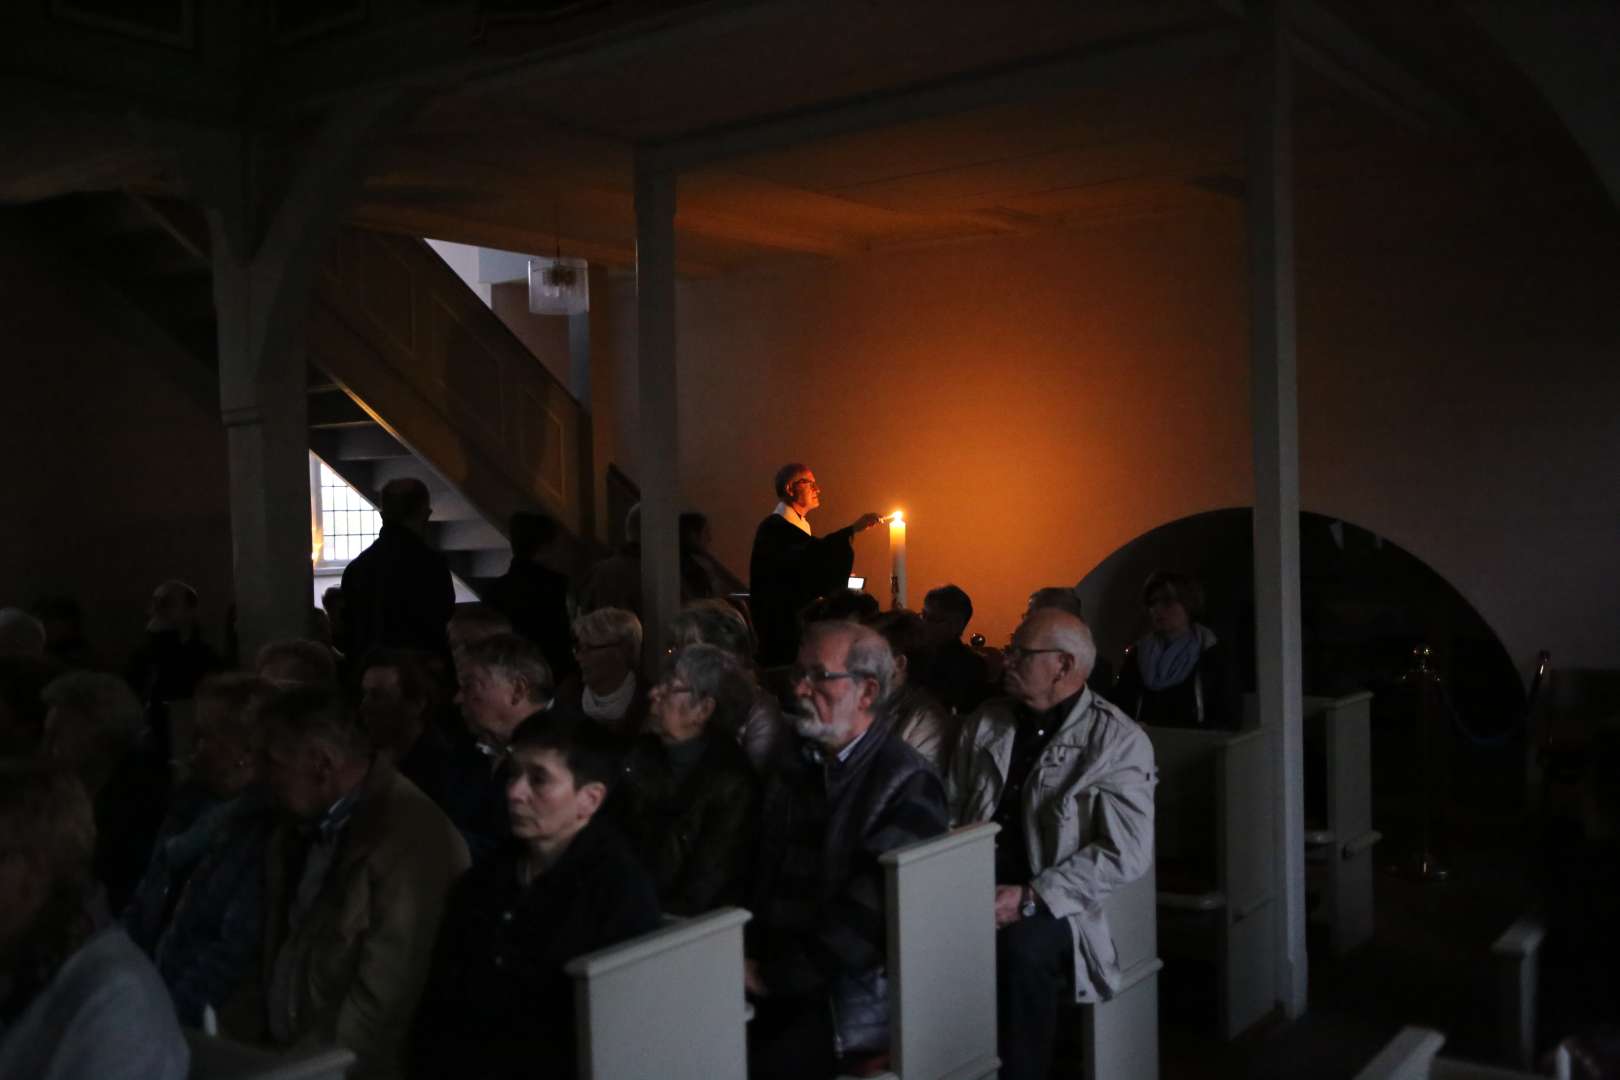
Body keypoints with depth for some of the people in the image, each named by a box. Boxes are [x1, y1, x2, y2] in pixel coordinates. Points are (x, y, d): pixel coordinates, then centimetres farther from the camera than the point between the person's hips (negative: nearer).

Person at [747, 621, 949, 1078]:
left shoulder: (909, 786, -8)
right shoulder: (795, 772, 15)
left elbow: (866, 916, -15)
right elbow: (764, 875, 13)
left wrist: (775, 976, -13)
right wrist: (751, 959, -2)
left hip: (858, 991, -5)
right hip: (775, 980, 6)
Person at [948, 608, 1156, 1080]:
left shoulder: (1118, 741, -4)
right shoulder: (984, 724, 12)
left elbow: (1126, 852, -12)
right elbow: (952, 811, 11)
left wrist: (1031, 899, -19)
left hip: (1056, 902, -3)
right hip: (979, 883, 4)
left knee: (1021, 948, -35)